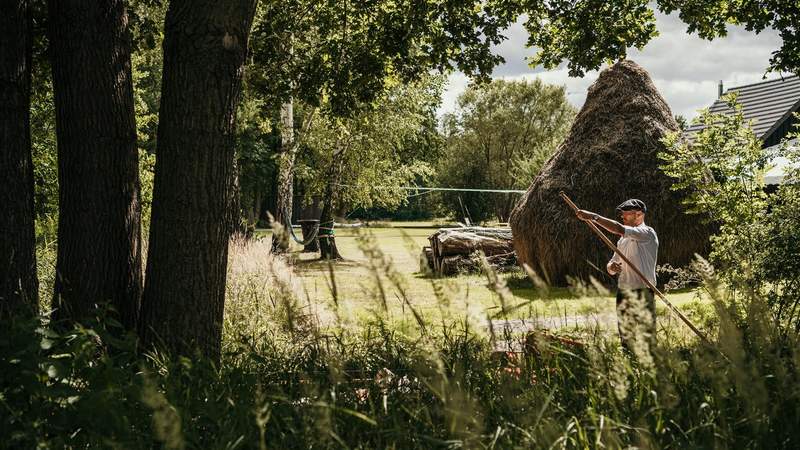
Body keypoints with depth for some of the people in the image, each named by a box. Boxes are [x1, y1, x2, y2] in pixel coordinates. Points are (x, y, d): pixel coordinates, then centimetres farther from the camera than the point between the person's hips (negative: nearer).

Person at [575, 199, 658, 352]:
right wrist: (612, 266, -5)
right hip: (623, 292, 8)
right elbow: (611, 267, 20)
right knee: (626, 339, 10)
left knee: (647, 338, -7)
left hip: (643, 292, -8)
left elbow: (619, 229, -22)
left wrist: (593, 216, -20)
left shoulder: (647, 233, -7)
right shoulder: (623, 240, 18)